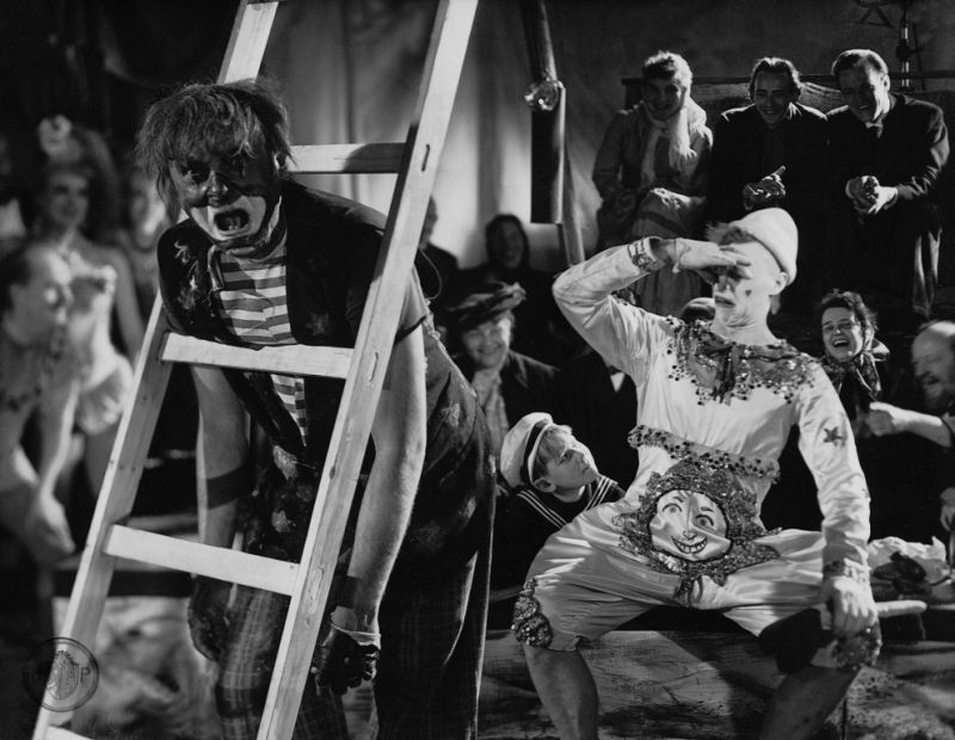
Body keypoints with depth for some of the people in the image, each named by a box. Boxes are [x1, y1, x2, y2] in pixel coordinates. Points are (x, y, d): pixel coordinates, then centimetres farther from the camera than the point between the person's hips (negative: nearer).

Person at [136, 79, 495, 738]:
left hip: (426, 479, -5)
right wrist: (212, 571, 5)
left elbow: (400, 450, -29)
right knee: (246, 685, -3)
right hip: (304, 474, 5)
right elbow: (222, 423, 2)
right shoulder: (185, 263, -11)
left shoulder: (358, 248, -31)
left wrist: (359, 608, -28)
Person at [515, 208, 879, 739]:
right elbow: (572, 292, -3)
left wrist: (848, 571, -19)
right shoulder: (663, 343, 8)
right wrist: (670, 253, -11)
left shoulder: (800, 377, 5)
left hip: (741, 561, 0)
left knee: (850, 633, -19)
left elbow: (844, 483, -2)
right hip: (634, 544, 1)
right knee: (540, 618, -19)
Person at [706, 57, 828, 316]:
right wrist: (748, 193, -28)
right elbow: (715, 190, -5)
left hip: (798, 223, -1)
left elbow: (822, 189, -7)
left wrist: (784, 193, -29)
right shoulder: (730, 124, 4)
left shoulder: (816, 126, 1)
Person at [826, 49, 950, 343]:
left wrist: (889, 194, -35)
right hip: (855, 238, 3)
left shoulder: (926, 117, -1)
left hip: (909, 229, -2)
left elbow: (930, 179, -12)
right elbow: (830, 178, -2)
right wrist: (851, 187, -30)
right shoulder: (835, 123, 9)